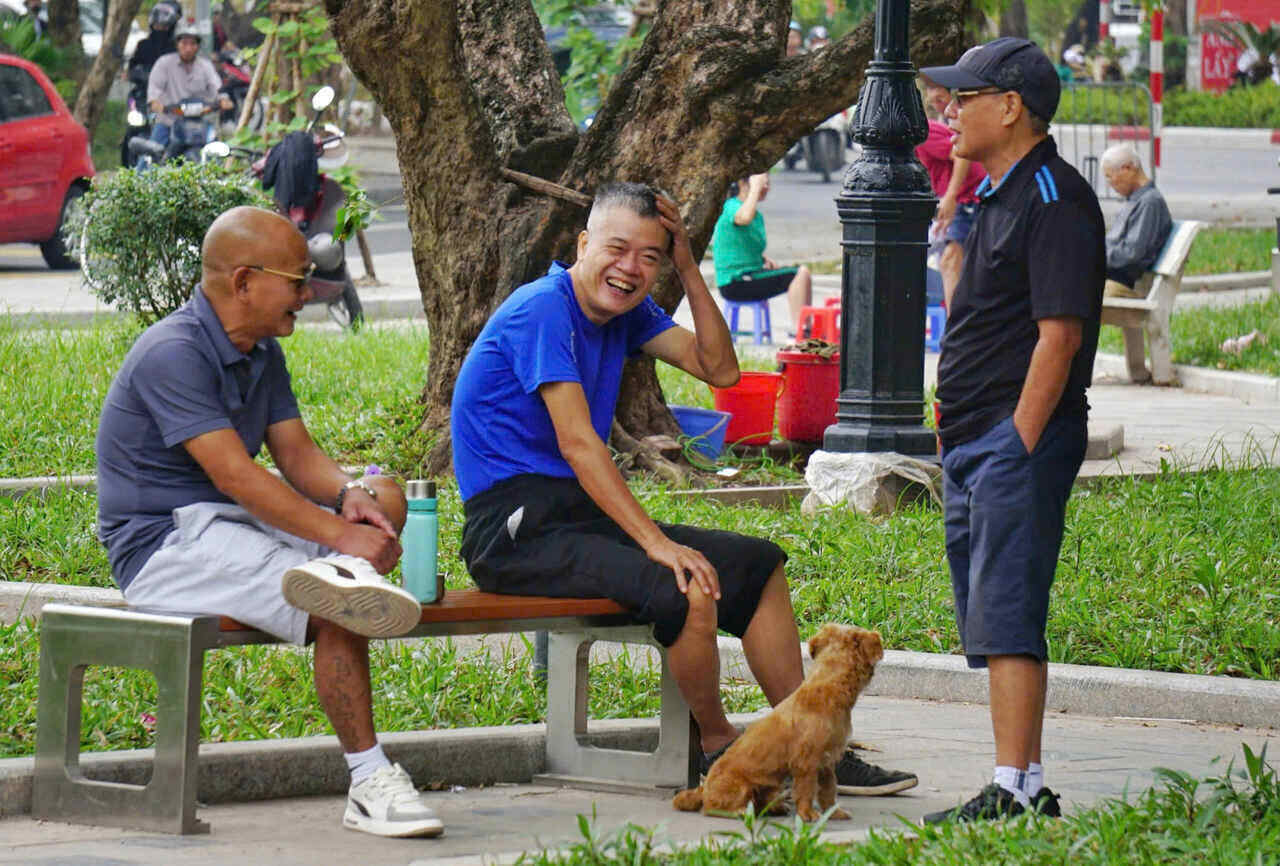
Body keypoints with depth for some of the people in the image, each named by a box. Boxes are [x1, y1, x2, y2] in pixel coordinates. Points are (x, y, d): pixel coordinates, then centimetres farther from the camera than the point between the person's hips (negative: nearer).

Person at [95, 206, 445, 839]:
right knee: (339, 610, -28)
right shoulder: (173, 354, -18)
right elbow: (233, 476, -25)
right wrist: (338, 534, -28)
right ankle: (368, 786, -24)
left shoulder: (262, 352, 13)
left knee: (384, 497, -2)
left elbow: (295, 452, 10)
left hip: (236, 524, 10)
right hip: (166, 543, -10)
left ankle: (347, 575, -28)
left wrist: (349, 493, -12)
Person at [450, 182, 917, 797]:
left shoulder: (624, 310, 12)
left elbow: (719, 369, 10)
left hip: (583, 512, 10)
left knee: (760, 564, 8)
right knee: (689, 589, -30)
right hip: (515, 530, -10)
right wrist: (655, 542, -27)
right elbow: (577, 442, -23)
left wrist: (688, 269, 0)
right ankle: (718, 748, -6)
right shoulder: (543, 310, -16)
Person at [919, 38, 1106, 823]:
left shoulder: (1055, 199, -12)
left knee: (1005, 620, -14)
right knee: (993, 624, 11)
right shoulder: (994, 196, 19)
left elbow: (1059, 333, -19)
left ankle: (1014, 790, -16)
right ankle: (1030, 787, 15)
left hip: (1020, 439, -10)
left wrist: (1020, 445, -21)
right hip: (973, 441, 10)